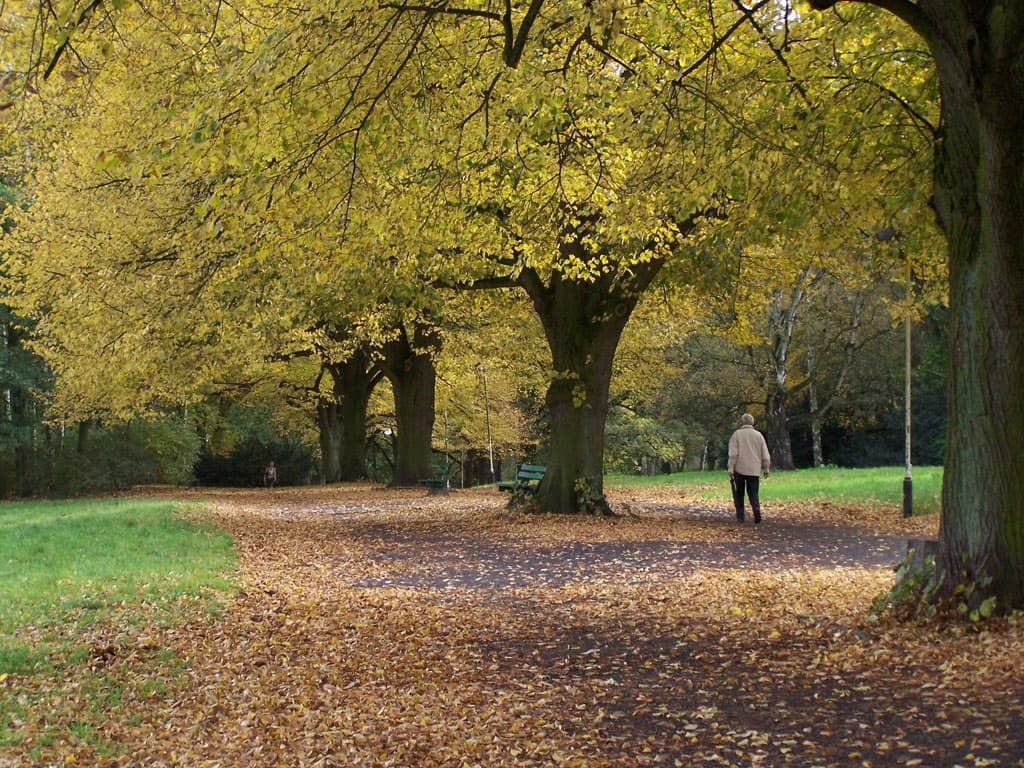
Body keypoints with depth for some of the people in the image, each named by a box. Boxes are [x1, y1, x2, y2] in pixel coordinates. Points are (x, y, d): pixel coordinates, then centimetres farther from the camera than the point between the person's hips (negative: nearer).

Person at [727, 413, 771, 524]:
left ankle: (740, 515, 8)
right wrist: (766, 469, 16)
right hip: (754, 470, 2)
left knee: (738, 493, 11)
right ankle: (757, 509, -18)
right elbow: (765, 455, 7)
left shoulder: (736, 434, 0)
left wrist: (730, 469, -8)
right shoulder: (758, 435, 8)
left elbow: (733, 454, -9)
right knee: (753, 493, 7)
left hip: (739, 469, -2)